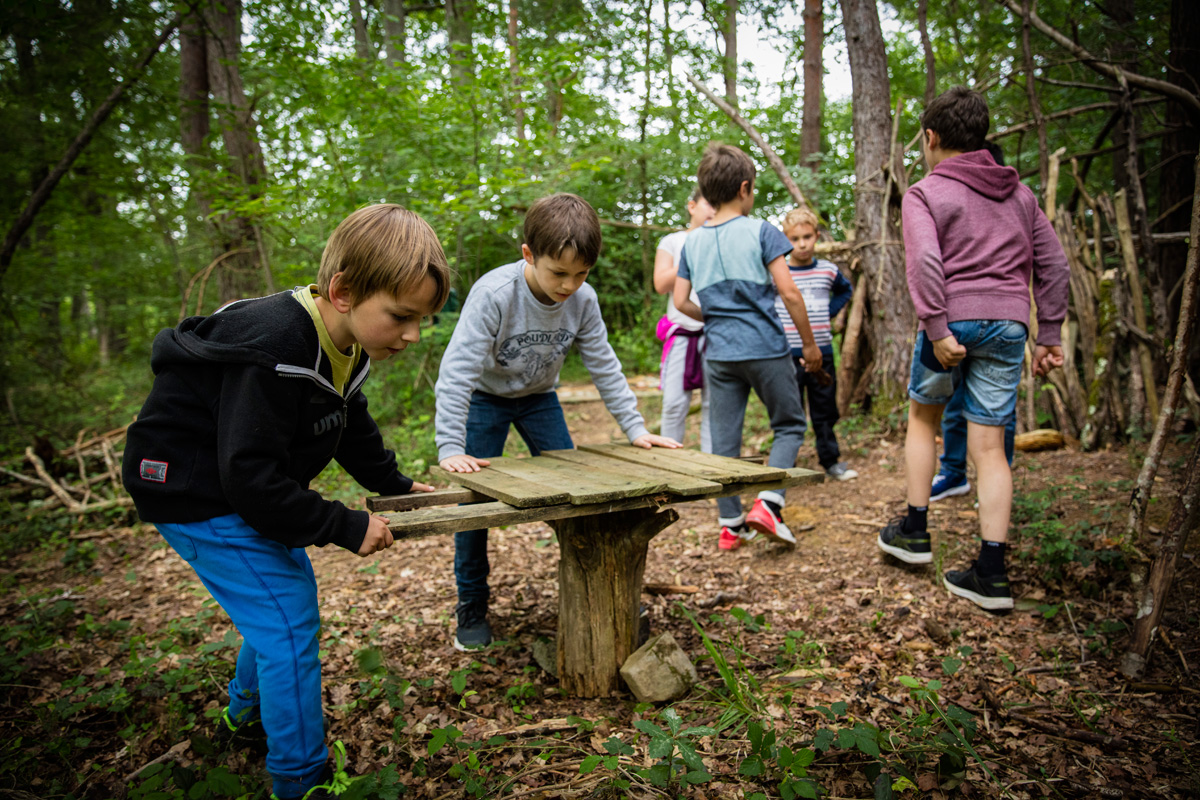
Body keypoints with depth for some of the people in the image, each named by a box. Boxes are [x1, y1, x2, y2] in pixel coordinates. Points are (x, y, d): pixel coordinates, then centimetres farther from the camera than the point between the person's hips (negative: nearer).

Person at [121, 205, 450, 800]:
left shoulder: (346, 347, -3)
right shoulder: (273, 352, -34)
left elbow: (352, 428, 15)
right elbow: (250, 477, -32)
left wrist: (398, 486, 13)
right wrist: (346, 528, -25)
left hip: (243, 481, 10)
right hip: (194, 493, -9)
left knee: (287, 593, 19)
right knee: (287, 619, -11)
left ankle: (246, 716, 44)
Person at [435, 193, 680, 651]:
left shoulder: (583, 300, -20)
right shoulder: (494, 294, -34)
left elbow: (603, 366, -11)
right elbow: (457, 371, -36)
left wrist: (635, 428, -17)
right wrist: (451, 448, -43)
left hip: (539, 397, 4)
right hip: (484, 395, -3)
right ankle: (472, 607, 12)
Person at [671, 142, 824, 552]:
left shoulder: (692, 241, 7)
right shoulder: (761, 231, -6)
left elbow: (680, 301, 6)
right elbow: (789, 294, -9)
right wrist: (810, 344, 0)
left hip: (719, 354, 4)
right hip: (766, 349, -4)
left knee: (724, 438, 9)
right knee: (790, 426, 12)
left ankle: (730, 524, 15)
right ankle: (767, 504, -5)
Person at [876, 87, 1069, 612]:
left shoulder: (924, 193, 0)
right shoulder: (1018, 193, 18)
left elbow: (926, 262, -17)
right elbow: (1053, 264, 15)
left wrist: (937, 329, -18)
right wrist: (1049, 336, 15)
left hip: (952, 321, -4)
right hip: (1008, 323, 4)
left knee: (922, 416, 19)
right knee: (988, 446, 5)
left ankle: (914, 531, 24)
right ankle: (991, 573, 4)